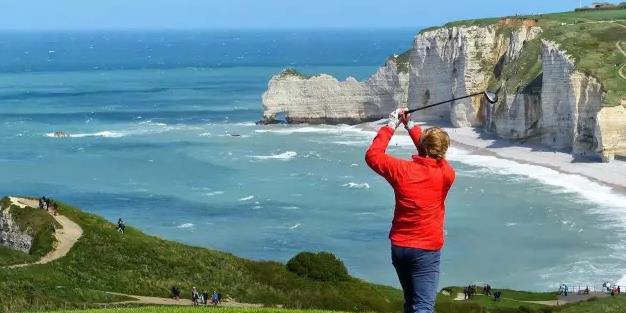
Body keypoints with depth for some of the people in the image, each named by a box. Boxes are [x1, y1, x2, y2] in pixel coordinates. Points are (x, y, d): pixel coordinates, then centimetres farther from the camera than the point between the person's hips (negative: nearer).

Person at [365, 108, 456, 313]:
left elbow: (372, 155, 7)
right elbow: (436, 158, 15)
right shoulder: (446, 174, -7)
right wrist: (411, 126, 18)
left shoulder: (401, 170, -8)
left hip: (399, 246, 4)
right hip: (427, 249, -3)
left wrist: (391, 126, 11)